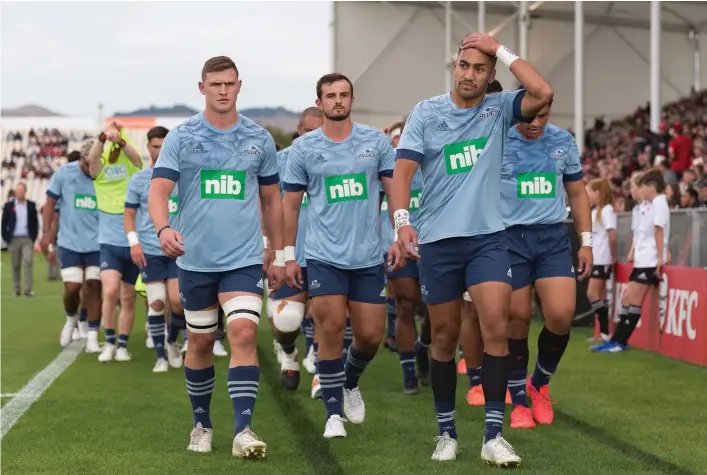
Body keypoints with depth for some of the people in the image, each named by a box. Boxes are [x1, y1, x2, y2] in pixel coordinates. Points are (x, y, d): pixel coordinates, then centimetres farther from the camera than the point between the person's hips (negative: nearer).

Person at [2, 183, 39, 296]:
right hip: (13, 240, 1)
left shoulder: (31, 205, 5)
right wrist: (6, 239, -2)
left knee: (28, 263, -13)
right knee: (15, 266, 6)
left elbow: (35, 223, 9)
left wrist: (34, 237, 1)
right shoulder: (9, 206, 4)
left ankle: (28, 290, -14)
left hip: (28, 240, 0)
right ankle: (16, 290, 14)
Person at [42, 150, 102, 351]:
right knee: (72, 288, -3)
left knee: (94, 287, -2)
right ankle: (71, 319, 29)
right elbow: (51, 202, 3)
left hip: (97, 244, 0)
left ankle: (92, 338, 4)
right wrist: (46, 232, -2)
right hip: (70, 243, 0)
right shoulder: (63, 173, -6)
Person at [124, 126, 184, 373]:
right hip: (150, 250, -1)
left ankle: (172, 342, 20)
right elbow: (129, 214, 5)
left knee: (178, 300, -7)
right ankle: (161, 355, 6)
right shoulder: (138, 179, 4)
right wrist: (134, 243, -8)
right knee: (157, 302, -4)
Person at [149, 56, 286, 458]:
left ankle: (244, 429, -17)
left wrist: (279, 254, 12)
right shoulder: (181, 138, -1)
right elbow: (159, 190, -10)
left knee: (244, 334, -16)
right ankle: (201, 424, 27)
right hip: (195, 259, 0)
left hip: (245, 259, 0)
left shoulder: (260, 139, 5)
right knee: (201, 343, 10)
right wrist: (164, 228, -30)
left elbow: (272, 199, 13)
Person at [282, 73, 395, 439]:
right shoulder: (303, 148, 2)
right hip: (324, 256, -1)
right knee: (332, 328, -10)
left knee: (371, 334, 4)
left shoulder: (376, 141, 3)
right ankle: (333, 413, 1)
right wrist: (288, 256, 4)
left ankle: (351, 383, 36)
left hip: (369, 256, 2)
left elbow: (395, 191, 6)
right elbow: (291, 204, 7)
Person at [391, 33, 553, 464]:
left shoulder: (499, 109, 4)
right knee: (445, 337, 6)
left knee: (497, 327, -14)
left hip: (488, 237, 0)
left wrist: (502, 51, -9)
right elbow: (403, 170, -5)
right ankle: (446, 432, 19)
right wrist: (402, 219, -21)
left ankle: (493, 435, -9)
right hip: (437, 240, 0)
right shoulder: (426, 113, 2)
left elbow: (543, 93, -15)